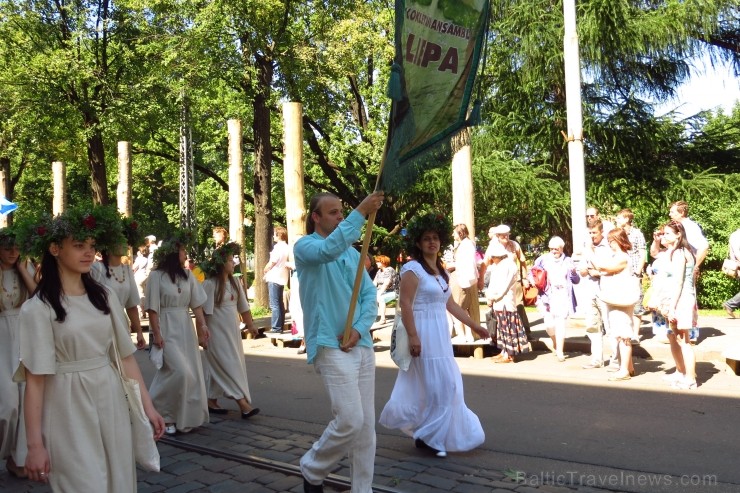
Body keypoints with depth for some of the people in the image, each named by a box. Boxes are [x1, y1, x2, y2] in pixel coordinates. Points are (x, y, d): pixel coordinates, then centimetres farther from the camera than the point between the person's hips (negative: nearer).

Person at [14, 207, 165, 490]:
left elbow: (125, 356, 6)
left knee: (119, 482, 15)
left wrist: (148, 405, 4)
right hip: (70, 410, -4)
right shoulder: (38, 307, -9)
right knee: (85, 484, 4)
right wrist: (35, 444, -11)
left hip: (111, 402, 5)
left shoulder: (105, 297, 4)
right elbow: (34, 378, -11)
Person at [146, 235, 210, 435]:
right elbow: (152, 308, -10)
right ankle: (165, 414, 6)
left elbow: (196, 304, 6)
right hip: (167, 329, -6)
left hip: (185, 328, 6)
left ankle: (185, 416, 22)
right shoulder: (156, 276, -8)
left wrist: (203, 325, -4)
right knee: (180, 372, -14)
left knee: (191, 373, 6)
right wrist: (157, 334, -14)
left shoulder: (187, 275, 7)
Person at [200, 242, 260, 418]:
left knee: (220, 368, 14)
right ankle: (243, 403, -8)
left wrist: (250, 324, 18)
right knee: (228, 366, -7)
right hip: (217, 333, -7)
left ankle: (212, 401, 25)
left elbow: (243, 306, 14)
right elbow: (203, 310, -15)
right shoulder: (209, 284, -15)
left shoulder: (234, 282, 7)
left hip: (232, 332, 7)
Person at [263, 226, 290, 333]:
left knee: (274, 304, -7)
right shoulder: (287, 248, 8)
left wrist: (264, 272, 4)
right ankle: (280, 326, 21)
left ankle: (276, 327, -7)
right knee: (279, 303, 15)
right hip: (282, 278, 9)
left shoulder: (278, 247, -16)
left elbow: (271, 263, -14)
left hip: (274, 278, -9)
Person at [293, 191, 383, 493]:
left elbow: (370, 295, 9)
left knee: (367, 423, 8)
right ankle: (313, 468, 16)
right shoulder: (305, 246, -4)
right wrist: (361, 212, -31)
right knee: (350, 420, -11)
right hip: (331, 346, -6)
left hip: (362, 344, 7)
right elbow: (329, 249, -28)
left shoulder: (352, 252, 15)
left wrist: (359, 328, -8)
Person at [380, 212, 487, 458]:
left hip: (440, 334, 9)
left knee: (439, 385, 13)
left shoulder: (440, 271, 14)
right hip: (424, 333, -9)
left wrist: (474, 325, 18)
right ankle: (429, 436, 11)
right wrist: (413, 336, -24)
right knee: (439, 385, -4)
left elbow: (450, 304, 17)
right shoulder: (413, 268, -12)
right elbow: (405, 304, -18)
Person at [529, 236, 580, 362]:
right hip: (547, 296, 0)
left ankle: (560, 351, 0)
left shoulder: (568, 261, 10)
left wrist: (574, 273, -10)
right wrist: (534, 281, -13)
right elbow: (531, 273, 8)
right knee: (549, 323, -6)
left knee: (560, 322, -8)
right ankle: (556, 342, 25)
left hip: (563, 296, 0)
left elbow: (576, 280, 11)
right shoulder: (543, 259, 6)